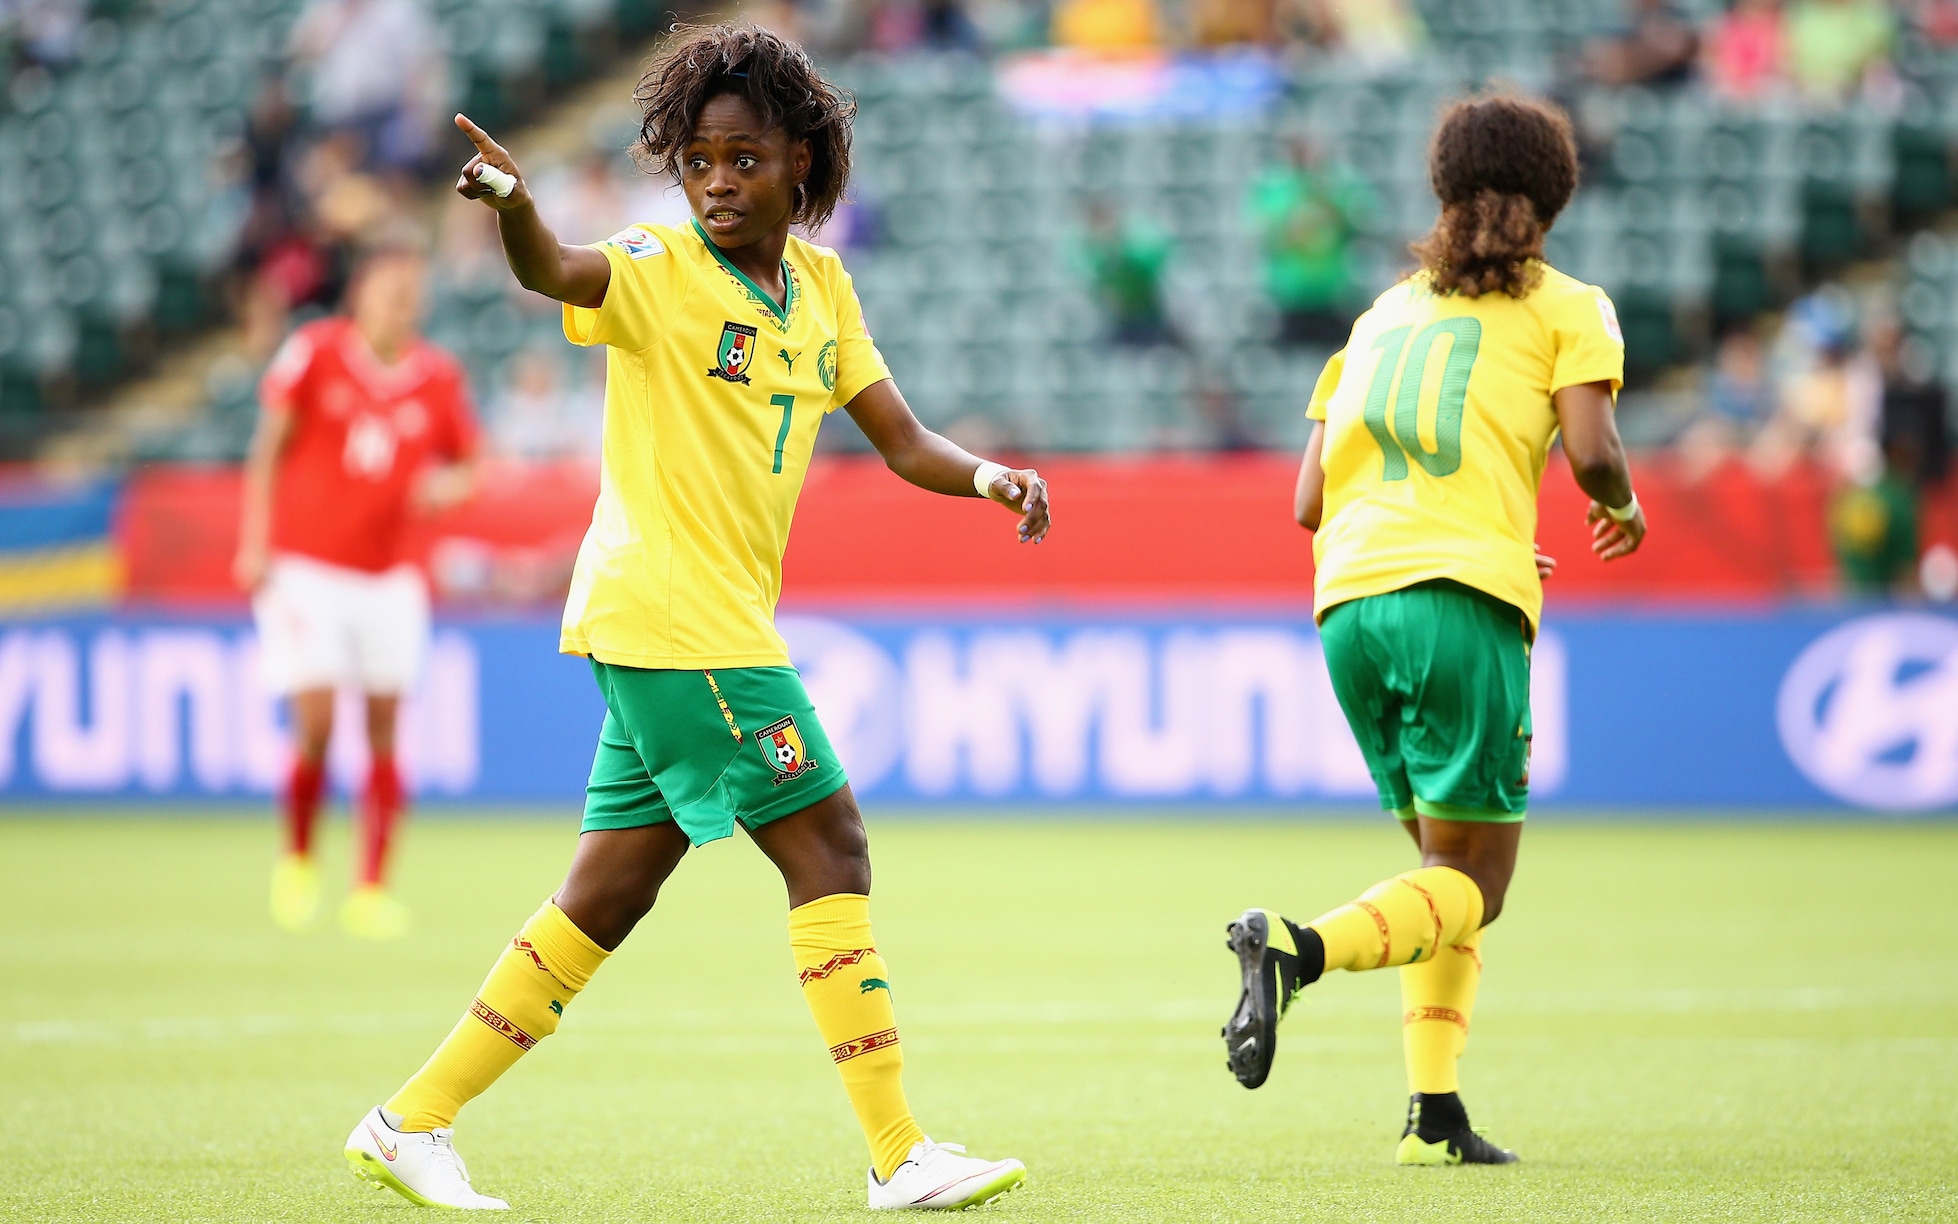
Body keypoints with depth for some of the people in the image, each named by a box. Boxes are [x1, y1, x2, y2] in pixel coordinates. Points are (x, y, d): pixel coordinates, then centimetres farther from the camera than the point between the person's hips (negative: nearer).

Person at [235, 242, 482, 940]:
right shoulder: (315, 352, -5)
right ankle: (296, 864, 14)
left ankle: (371, 893, 5)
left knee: (385, 732, -2)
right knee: (316, 726, -11)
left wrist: (446, 485, -12)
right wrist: (255, 545, -5)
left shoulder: (439, 378, 2)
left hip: (386, 579, 3)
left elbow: (463, 467, 12)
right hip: (305, 567, -3)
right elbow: (268, 449, 1)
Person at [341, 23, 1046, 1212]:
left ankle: (414, 1120, 15)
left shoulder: (821, 285, 13)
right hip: (670, 616, -8)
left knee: (611, 894, 9)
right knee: (830, 846, -10)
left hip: (723, 621, 8)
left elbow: (901, 441, 13)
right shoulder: (660, 270, -8)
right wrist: (516, 210, -52)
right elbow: (556, 273, -29)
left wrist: (985, 476, -8)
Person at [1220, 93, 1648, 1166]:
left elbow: (1311, 501, 19)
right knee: (1471, 884, -3)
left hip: (1348, 602, 5)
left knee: (1450, 864, 17)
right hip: (1462, 602, -5)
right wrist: (1624, 509, 17)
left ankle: (1434, 1113, 5)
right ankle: (1298, 947, -31)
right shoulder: (1566, 307, 10)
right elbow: (1592, 453, -6)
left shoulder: (1384, 312, 23)